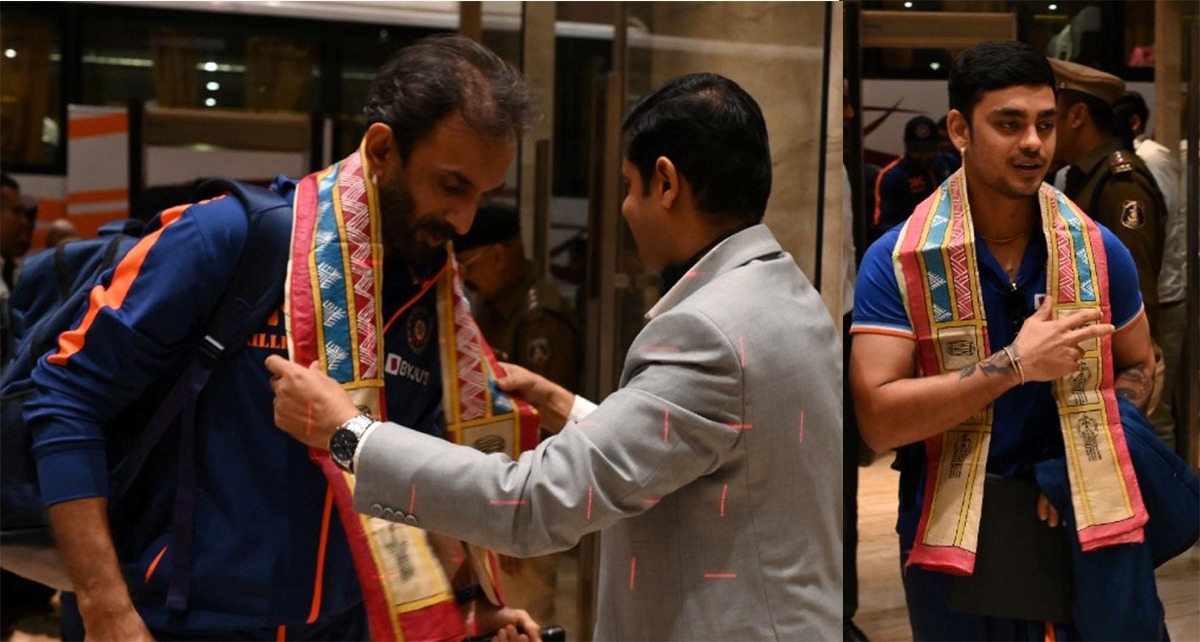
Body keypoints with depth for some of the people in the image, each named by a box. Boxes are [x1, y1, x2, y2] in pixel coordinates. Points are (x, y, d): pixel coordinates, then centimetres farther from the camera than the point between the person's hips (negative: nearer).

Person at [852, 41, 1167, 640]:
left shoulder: (1098, 249, 1)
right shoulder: (896, 262, -9)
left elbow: (1137, 366, 14)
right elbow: (878, 418, -16)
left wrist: (1087, 461, -5)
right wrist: (1016, 364, -20)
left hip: (1090, 526, 2)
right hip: (955, 539, -2)